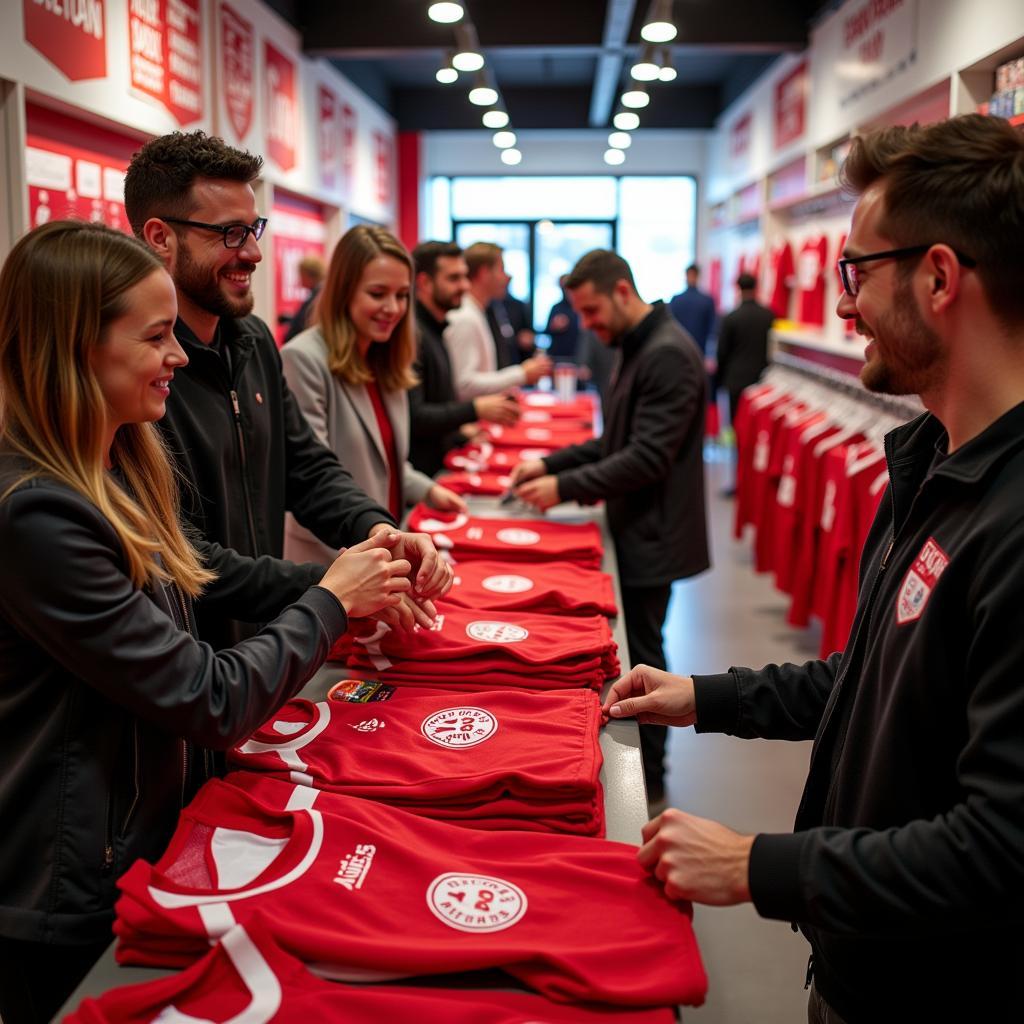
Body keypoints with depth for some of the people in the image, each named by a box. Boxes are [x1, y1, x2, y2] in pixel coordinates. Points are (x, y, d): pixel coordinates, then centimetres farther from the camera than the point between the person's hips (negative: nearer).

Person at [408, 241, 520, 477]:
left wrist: (460, 431, 11)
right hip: (416, 473, -9)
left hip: (436, 464, 9)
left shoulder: (434, 329, 15)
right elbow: (412, 417, -25)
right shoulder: (411, 334, -17)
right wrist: (475, 409, -19)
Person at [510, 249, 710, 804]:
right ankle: (637, 766, 30)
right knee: (636, 654, 16)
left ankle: (648, 780, 17)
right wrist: (551, 463, 6)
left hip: (654, 536, -10)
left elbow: (647, 458, -25)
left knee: (639, 658, 1)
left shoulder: (669, 355, -20)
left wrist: (566, 487, -20)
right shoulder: (637, 347, 12)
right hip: (638, 530, 10)